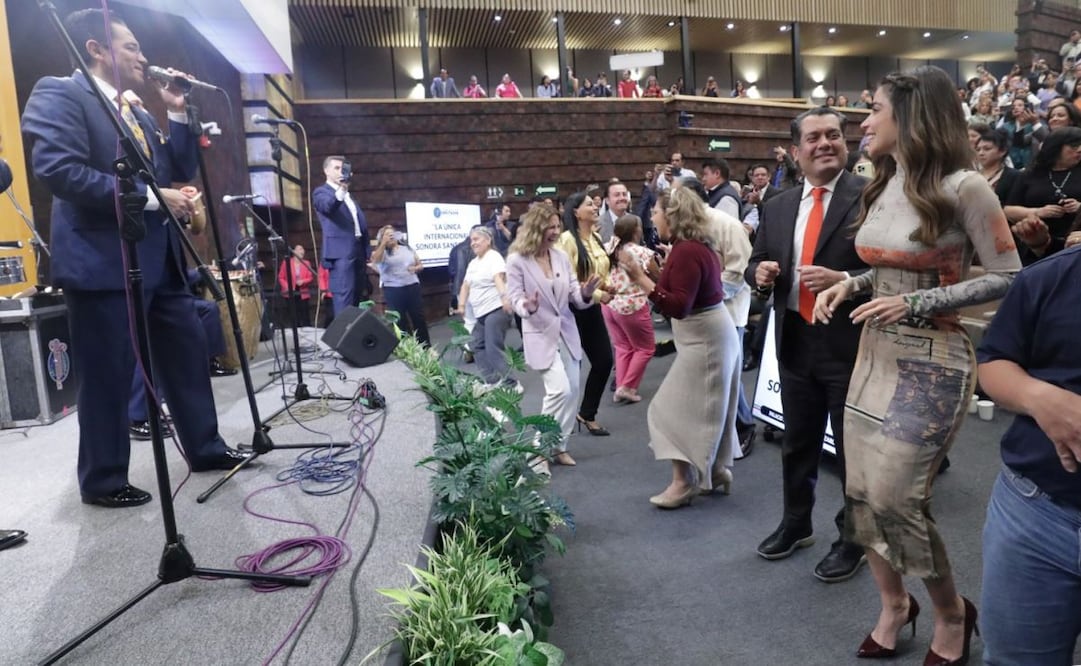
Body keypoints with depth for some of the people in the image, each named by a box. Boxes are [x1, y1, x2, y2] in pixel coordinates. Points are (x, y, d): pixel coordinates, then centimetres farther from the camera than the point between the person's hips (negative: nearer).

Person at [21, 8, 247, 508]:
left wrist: (178, 114, 8)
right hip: (105, 264, -8)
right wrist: (152, 197, -20)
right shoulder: (59, 95, -6)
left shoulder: (136, 114, 19)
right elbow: (60, 171, -20)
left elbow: (181, 172, 18)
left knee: (187, 354, 13)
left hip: (159, 260, 8)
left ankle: (205, 448, 28)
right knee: (108, 377, 1)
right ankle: (103, 481, 17)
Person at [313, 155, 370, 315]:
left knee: (359, 300, 8)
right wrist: (341, 189, -39)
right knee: (344, 300, -14)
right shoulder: (321, 192, 2)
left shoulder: (348, 196, 25)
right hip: (340, 253, -8)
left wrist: (368, 252, 15)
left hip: (358, 252, 8)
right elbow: (328, 206, -22)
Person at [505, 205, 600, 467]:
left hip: (567, 331, 6)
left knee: (572, 390, 9)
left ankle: (559, 446, 24)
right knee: (560, 390, -15)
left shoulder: (561, 256, 2)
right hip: (540, 334, -6)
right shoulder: (517, 260, -11)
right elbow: (515, 298, -12)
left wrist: (585, 293, -19)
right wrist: (528, 307, -33)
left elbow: (573, 294, 3)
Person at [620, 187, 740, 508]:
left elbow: (678, 307, -28)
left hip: (704, 338, -10)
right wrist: (661, 272, 9)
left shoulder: (685, 252, -21)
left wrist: (641, 278, -29)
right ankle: (716, 469, 28)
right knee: (707, 408, 18)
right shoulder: (698, 246, 10)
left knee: (678, 409, -3)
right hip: (712, 334, 11)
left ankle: (684, 482, 3)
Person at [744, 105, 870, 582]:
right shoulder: (778, 207, 8)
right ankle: (796, 524, 40)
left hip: (851, 342, -5)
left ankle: (853, 537, 31)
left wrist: (842, 280, -26)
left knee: (853, 445, 11)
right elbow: (755, 264, 13)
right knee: (797, 443, 19)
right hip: (795, 342, 5)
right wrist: (760, 271, -9)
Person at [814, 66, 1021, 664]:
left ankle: (952, 613, 25)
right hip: (874, 355, 7)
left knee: (895, 499, -4)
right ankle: (893, 606, 33)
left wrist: (917, 304, -19)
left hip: (930, 364, -7)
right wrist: (851, 283, 1)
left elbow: (1008, 278, -11)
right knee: (862, 495, 10)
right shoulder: (883, 186, 8)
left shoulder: (963, 187, -14)